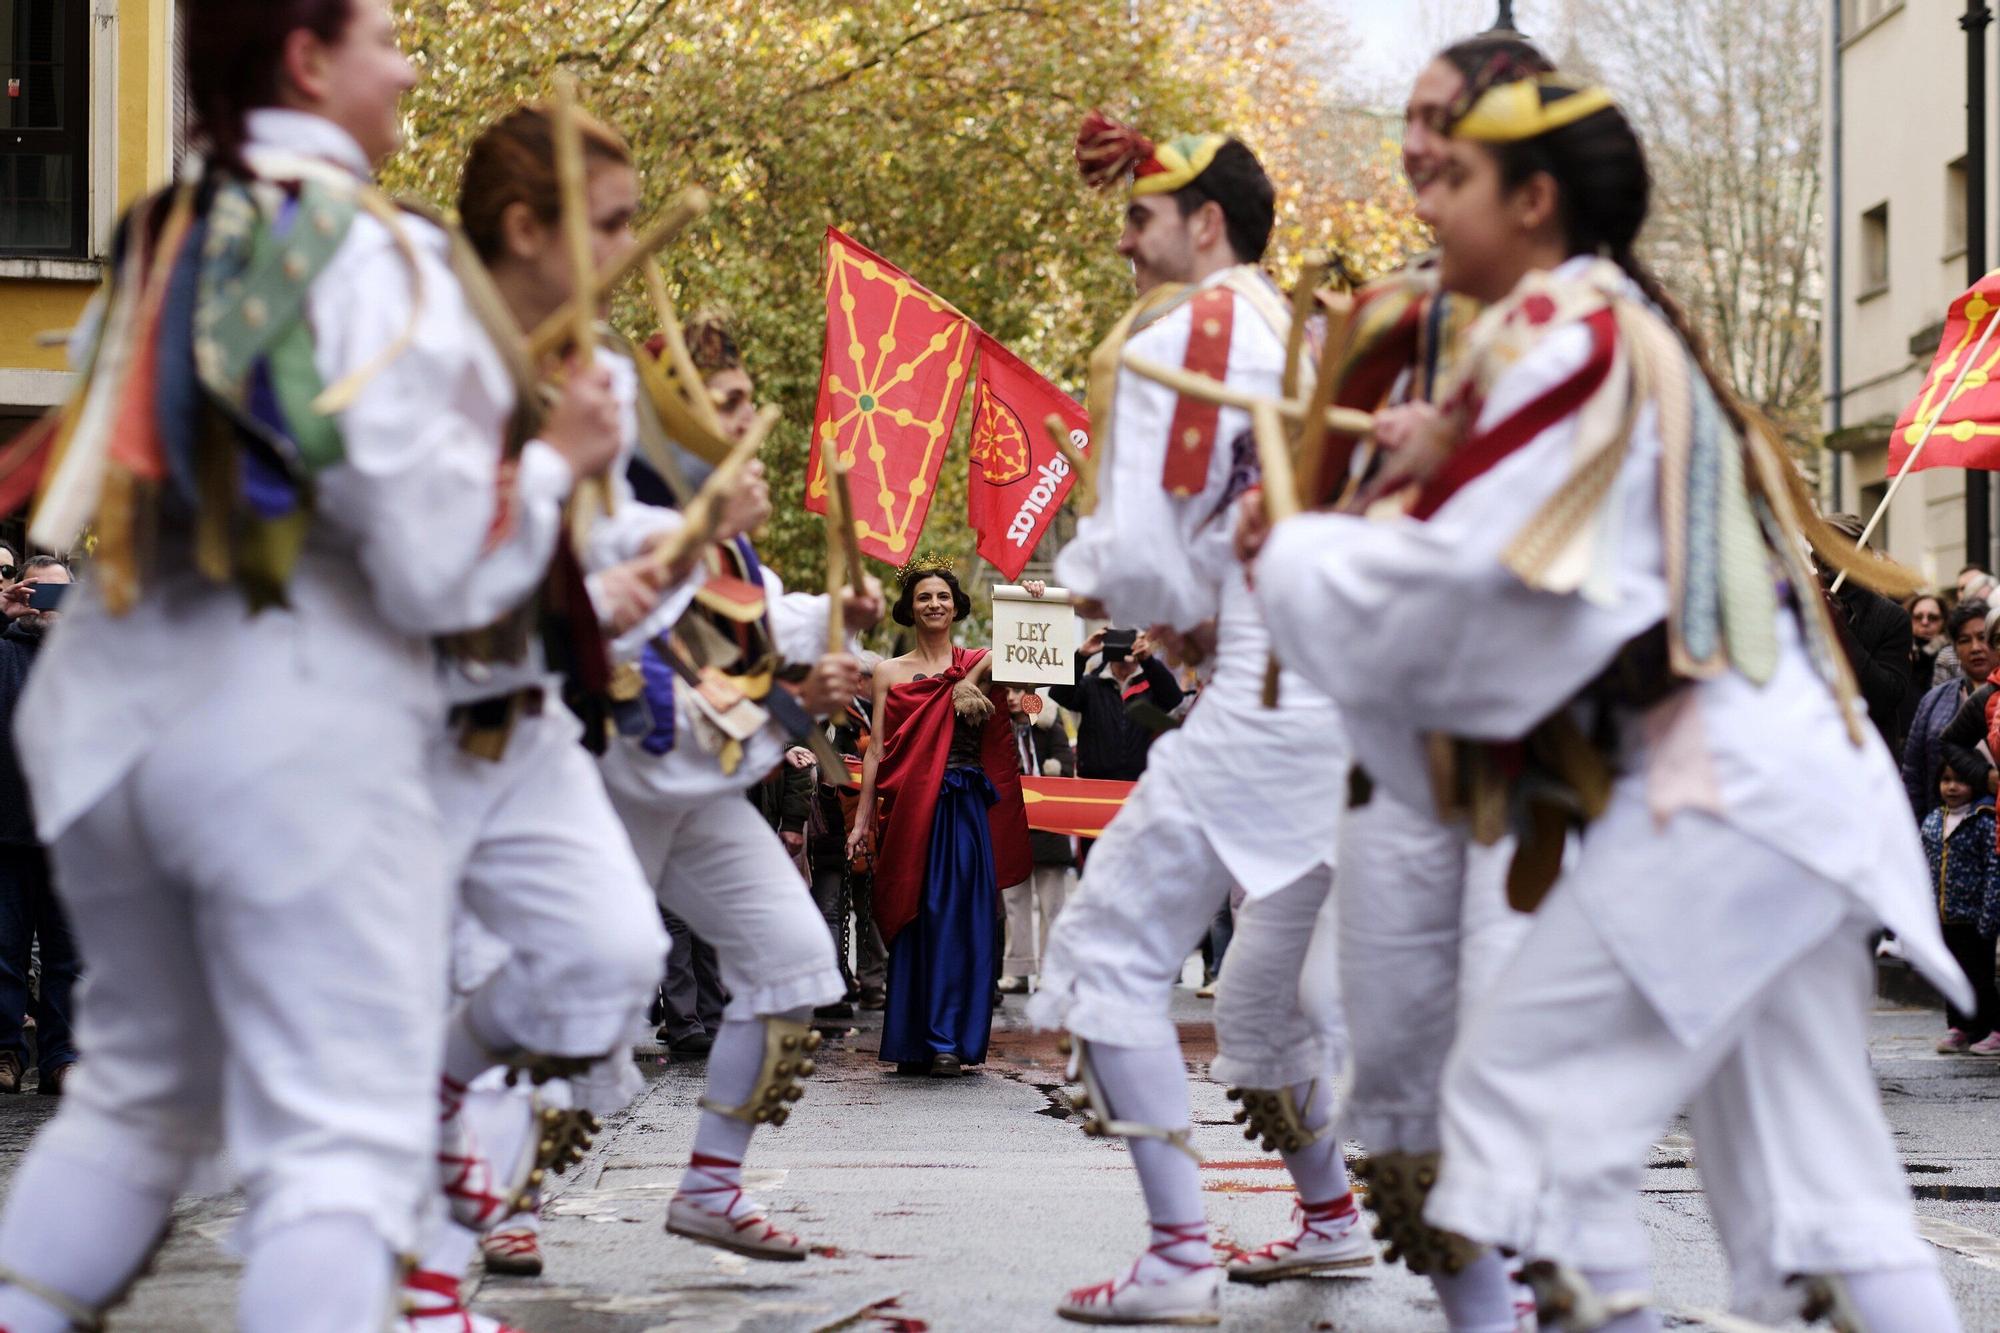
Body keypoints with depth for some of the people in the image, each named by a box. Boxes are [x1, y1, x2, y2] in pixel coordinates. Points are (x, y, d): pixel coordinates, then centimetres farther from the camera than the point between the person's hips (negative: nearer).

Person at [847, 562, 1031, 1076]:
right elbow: (876, 749, 6)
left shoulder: (981, 663, 9)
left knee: (959, 919, -5)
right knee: (913, 921, 2)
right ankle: (913, 1044, 7)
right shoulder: (889, 672, 10)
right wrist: (863, 818, -1)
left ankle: (949, 1040, -2)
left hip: (965, 808, 0)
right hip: (909, 811, 0)